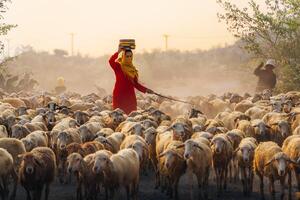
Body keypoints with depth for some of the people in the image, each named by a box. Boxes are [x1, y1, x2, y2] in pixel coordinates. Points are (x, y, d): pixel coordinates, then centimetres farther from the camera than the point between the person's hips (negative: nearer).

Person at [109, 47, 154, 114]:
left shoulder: (133, 69, 15)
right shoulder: (118, 66, -2)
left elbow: (136, 84, 20)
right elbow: (111, 61, -23)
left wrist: (146, 90, 10)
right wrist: (118, 52, -31)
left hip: (130, 96, 5)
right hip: (120, 95, -5)